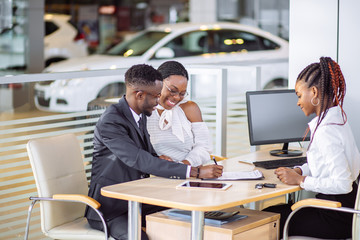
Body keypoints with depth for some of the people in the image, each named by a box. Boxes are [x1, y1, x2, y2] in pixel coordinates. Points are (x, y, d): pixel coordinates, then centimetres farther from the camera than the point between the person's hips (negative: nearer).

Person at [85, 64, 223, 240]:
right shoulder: (109, 122, -21)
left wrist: (159, 159, -9)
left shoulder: (139, 115, 8)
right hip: (110, 208, -8)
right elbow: (141, 161, -29)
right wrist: (196, 172, -32)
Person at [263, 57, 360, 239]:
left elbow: (342, 183, -28)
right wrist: (299, 171, 4)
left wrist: (301, 180, -18)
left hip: (337, 218, -10)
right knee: (270, 211, 16)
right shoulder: (337, 119, 7)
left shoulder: (326, 131, -24)